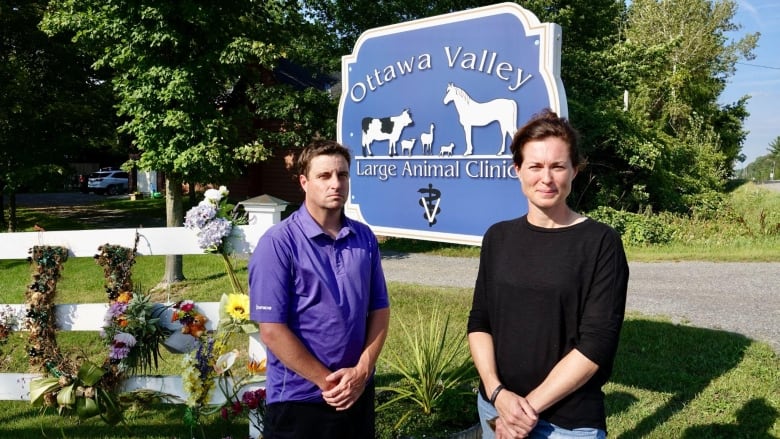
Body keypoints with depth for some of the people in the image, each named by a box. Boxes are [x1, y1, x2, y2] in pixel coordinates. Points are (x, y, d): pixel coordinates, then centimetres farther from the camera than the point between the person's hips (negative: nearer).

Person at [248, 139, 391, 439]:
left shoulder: (365, 238, 3)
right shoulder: (278, 243, -13)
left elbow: (380, 310, 7)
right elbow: (272, 331, -15)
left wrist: (362, 370, -6)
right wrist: (327, 381, -12)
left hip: (358, 393, 5)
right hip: (299, 400, -4)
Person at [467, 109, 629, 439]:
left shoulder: (601, 242, -9)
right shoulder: (498, 237, 3)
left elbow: (597, 343, -14)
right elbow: (479, 322, 3)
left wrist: (531, 405, -15)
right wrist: (497, 393, -11)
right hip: (494, 409, 4)